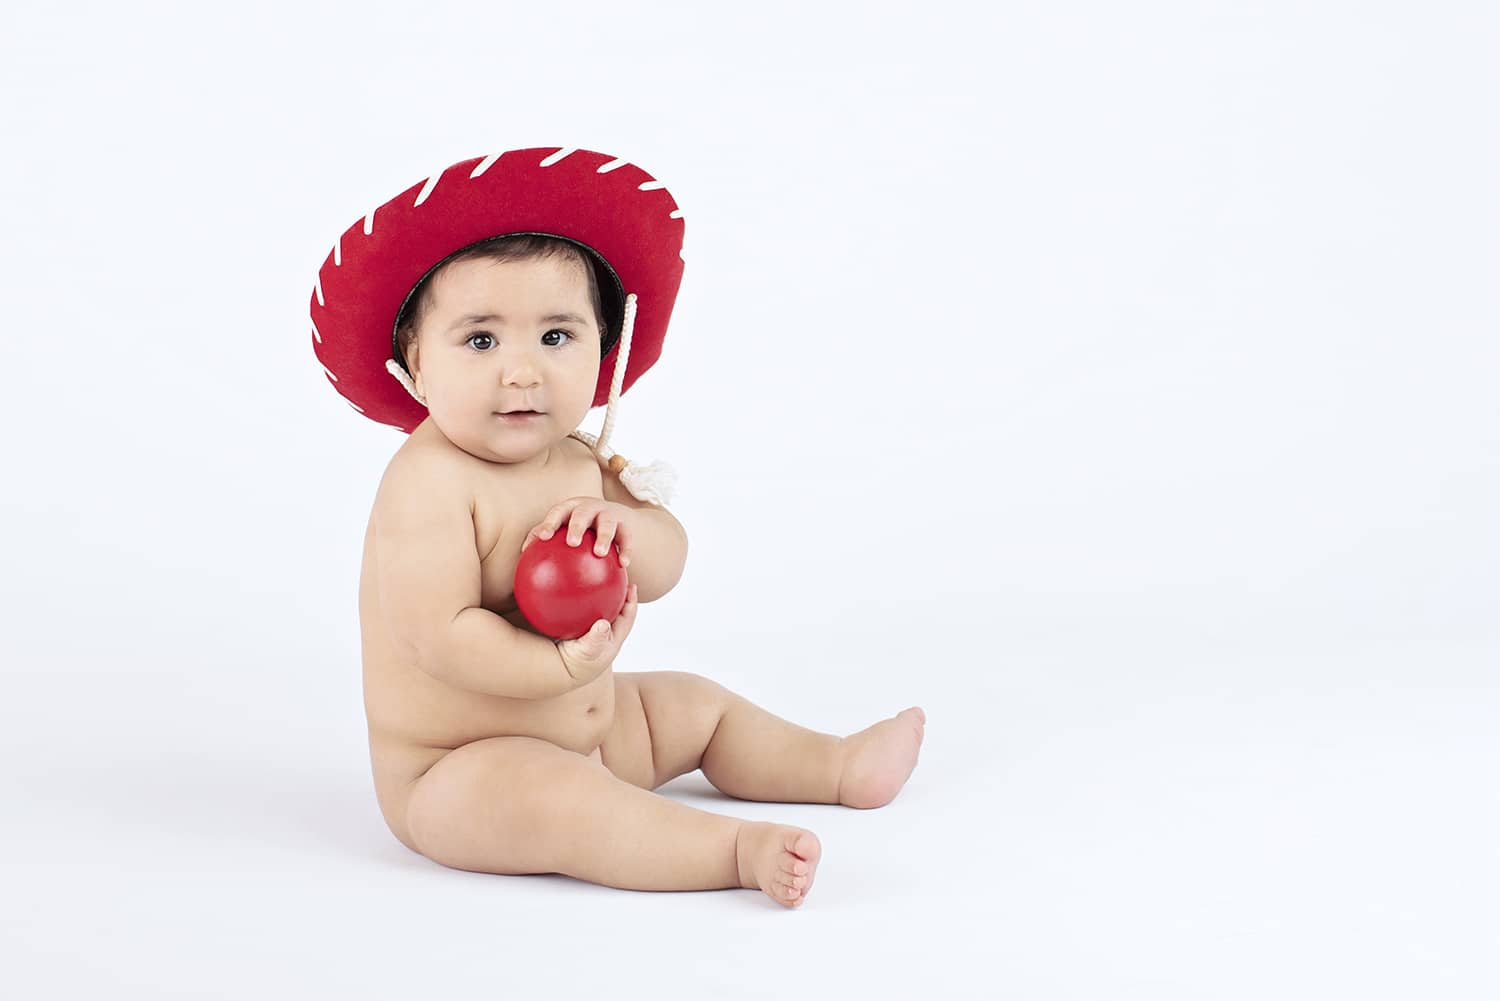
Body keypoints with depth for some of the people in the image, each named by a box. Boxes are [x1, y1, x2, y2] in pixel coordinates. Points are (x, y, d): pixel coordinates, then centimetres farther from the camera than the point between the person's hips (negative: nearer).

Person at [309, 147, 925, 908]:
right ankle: (739, 850, -41)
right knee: (553, 798, -37)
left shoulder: (579, 461, 1)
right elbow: (440, 637, -31)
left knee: (693, 705, 21)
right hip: (453, 777, -9)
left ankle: (840, 766, 40)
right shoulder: (429, 483, -25)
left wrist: (624, 528, -24)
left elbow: (664, 567, -2)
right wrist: (565, 664, -32)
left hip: (585, 730, 9)